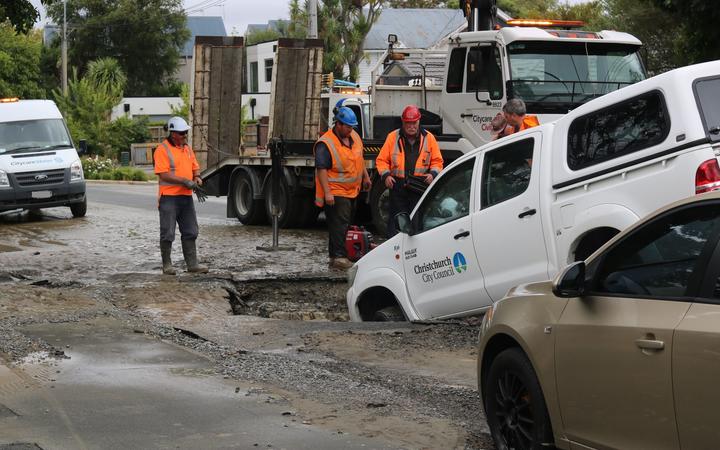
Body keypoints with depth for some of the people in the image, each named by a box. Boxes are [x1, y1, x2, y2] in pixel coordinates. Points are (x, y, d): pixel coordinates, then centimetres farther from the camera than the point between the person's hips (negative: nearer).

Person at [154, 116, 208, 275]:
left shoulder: (187, 149, 13)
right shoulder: (162, 150, -10)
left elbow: (195, 167, 22)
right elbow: (163, 174, -17)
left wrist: (197, 177, -1)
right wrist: (185, 181, -21)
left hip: (186, 196, 7)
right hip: (169, 197, -7)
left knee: (190, 232, 8)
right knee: (168, 233, 0)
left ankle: (192, 264, 13)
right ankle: (167, 265, 8)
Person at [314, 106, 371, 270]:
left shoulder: (354, 136, 8)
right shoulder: (325, 144, -18)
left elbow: (360, 158, 24)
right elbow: (321, 169, -21)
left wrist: (365, 177, 26)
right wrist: (327, 193, -25)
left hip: (352, 191, 9)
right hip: (336, 193, -9)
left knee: (345, 223, 12)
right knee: (339, 224, -15)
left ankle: (335, 255, 19)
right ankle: (338, 257, -17)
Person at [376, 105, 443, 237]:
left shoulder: (428, 138, 6)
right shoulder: (393, 137, 5)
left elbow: (437, 161, 12)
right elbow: (381, 160, 9)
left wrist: (433, 174, -7)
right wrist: (386, 175, -8)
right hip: (397, 186, 0)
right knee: (396, 221, 3)